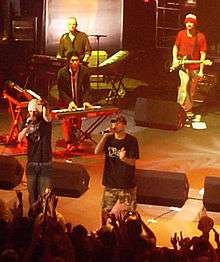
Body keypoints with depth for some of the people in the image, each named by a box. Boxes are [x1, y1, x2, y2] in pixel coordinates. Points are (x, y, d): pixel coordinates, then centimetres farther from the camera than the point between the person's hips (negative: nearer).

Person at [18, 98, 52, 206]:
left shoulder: (45, 122, -7)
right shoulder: (27, 122, 4)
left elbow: (46, 117, -34)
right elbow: (20, 138, -10)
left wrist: (44, 106, -28)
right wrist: (27, 126, -21)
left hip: (45, 164, -4)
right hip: (31, 164, 4)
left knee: (44, 194, -3)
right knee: (32, 193, 10)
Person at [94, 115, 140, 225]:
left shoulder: (131, 141, -8)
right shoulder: (109, 139, 1)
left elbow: (132, 162, -11)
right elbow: (97, 152, -13)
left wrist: (123, 158, -34)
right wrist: (105, 136, -20)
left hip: (127, 184, -3)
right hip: (110, 183, 3)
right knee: (105, 211, 10)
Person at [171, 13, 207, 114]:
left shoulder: (200, 37, -5)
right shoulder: (181, 34, 0)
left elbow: (202, 54, -4)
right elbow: (176, 46, 17)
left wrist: (201, 71, -8)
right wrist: (175, 59, 2)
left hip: (194, 67, 0)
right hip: (182, 65, 0)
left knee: (191, 91, 7)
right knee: (185, 83, -22)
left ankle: (188, 109, 23)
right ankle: (184, 106, -13)